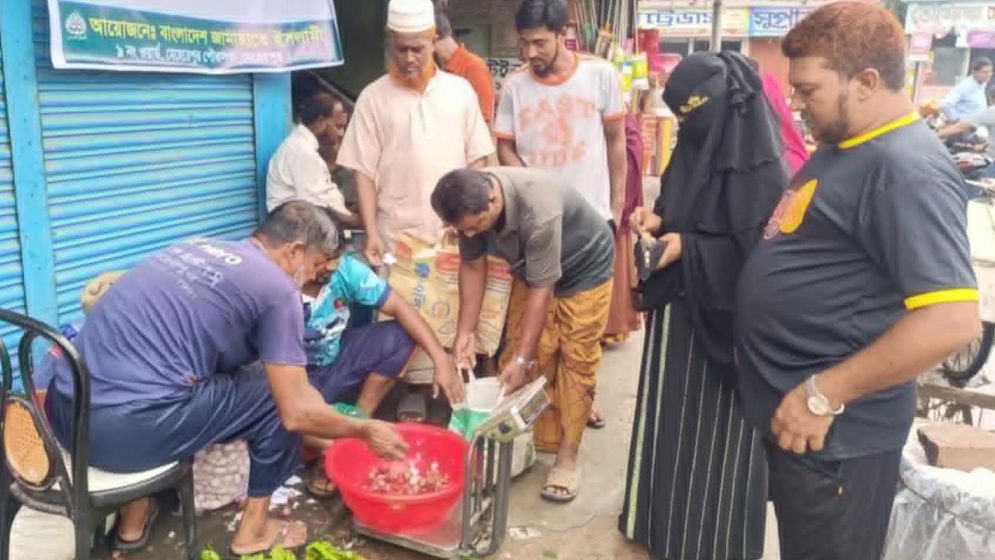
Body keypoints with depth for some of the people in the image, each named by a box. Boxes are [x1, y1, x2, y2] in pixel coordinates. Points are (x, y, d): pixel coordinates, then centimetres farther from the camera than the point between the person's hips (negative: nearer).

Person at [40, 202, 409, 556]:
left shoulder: (200, 249, 18)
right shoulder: (276, 287, -5)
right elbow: (295, 412, -4)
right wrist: (364, 431, 14)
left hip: (63, 409, 8)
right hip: (124, 427, -8)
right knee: (276, 390, 9)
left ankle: (133, 518, 33)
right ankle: (253, 529, 22)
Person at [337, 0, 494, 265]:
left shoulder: (461, 90, 6)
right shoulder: (373, 97, 1)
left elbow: (476, 158, 9)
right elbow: (364, 171, 0)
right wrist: (371, 233, -7)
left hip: (455, 231, 2)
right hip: (397, 235, -1)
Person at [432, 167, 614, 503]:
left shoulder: (539, 211, -42)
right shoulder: (472, 203, -23)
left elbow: (541, 290, -34)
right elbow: (473, 266, -9)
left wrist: (522, 358, -29)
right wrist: (465, 331, -14)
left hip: (584, 270, -5)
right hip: (530, 270, 5)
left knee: (575, 361, -4)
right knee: (525, 354, -1)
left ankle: (566, 457, 4)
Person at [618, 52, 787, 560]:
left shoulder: (760, 164, -18)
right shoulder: (694, 147, 6)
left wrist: (688, 249, -21)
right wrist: (657, 220, -4)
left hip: (724, 317, -8)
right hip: (678, 308, 8)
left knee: (714, 428, 6)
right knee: (670, 416, 18)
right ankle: (664, 517, 37)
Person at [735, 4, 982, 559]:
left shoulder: (907, 171, -23)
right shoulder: (843, 147, 9)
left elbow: (953, 320, -30)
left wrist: (823, 394, -25)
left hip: (833, 429, -9)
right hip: (791, 410, 10)